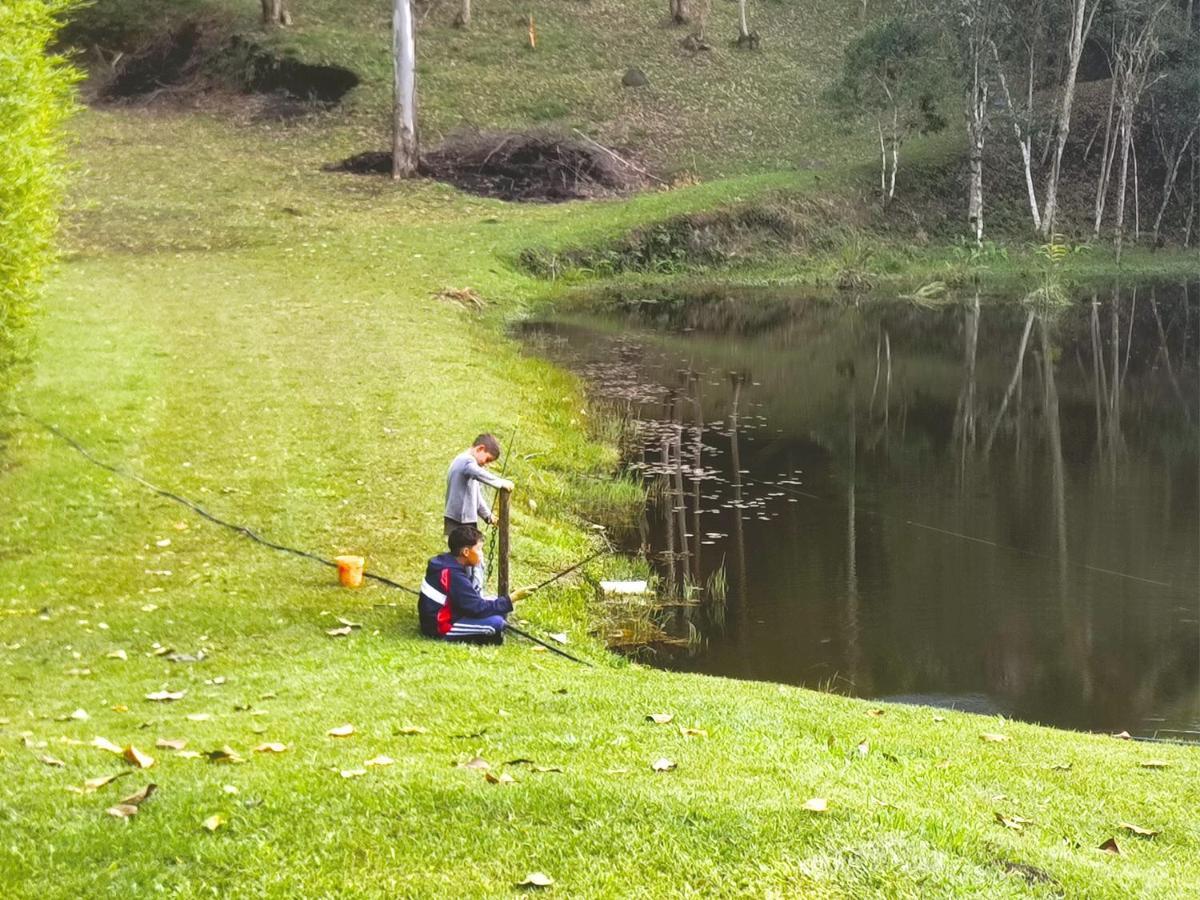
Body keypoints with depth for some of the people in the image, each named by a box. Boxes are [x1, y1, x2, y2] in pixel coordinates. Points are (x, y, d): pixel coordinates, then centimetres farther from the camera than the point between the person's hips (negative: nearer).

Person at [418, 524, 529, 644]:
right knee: (496, 622, -23)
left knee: (496, 606, 12)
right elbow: (478, 609, -23)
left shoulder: (449, 563, 3)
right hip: (440, 628, -10)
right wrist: (512, 598, -19)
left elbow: (473, 601, 10)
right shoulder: (453, 575, -25)